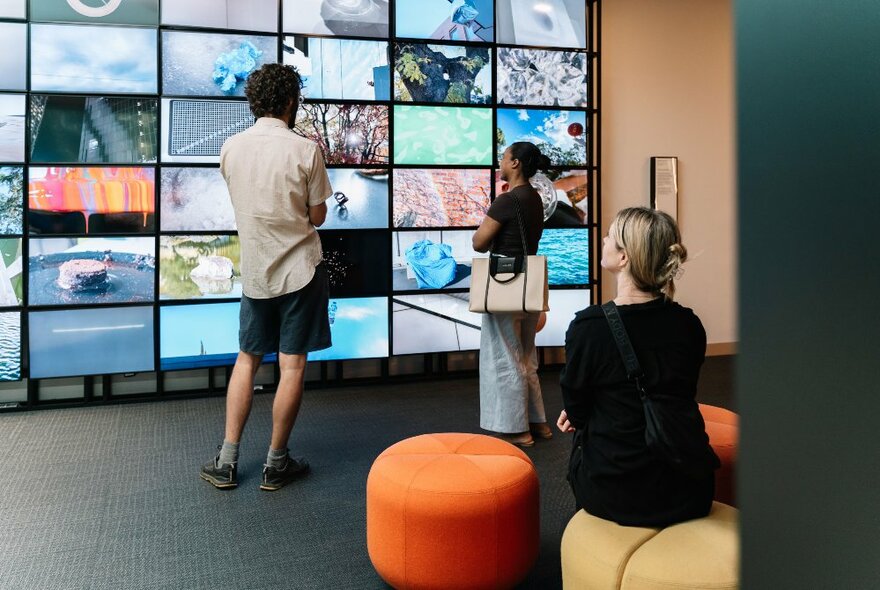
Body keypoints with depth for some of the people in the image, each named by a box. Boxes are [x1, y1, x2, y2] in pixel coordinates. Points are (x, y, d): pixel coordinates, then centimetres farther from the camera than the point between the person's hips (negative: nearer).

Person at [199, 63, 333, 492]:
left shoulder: (231, 148, 0)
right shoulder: (305, 151, -12)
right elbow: (317, 216, -5)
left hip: (254, 271, 4)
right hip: (299, 268, -4)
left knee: (247, 360, 15)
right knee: (292, 366, 4)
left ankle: (227, 461, 16)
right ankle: (276, 464, 13)